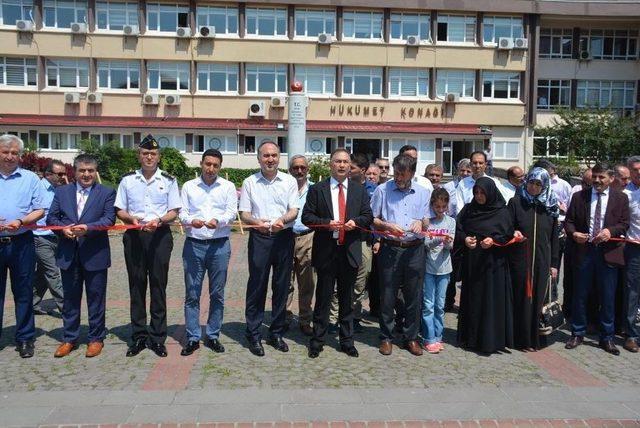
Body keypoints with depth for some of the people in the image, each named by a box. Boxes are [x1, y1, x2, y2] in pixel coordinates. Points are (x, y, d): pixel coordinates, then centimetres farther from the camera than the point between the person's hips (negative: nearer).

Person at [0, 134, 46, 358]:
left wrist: (20, 222, -16)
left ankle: (25, 339, 16)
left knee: (23, 292, 6)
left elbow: (40, 210, 1)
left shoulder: (30, 178, 4)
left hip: (21, 243, -1)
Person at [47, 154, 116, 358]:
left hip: (95, 254, -3)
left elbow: (109, 219, -9)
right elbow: (51, 217, 7)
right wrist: (63, 228, -12)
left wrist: (88, 227, -24)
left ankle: (96, 338, 19)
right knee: (70, 298, 12)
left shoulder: (107, 193, 1)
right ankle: (69, 339, 25)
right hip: (68, 254, 3)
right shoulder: (62, 192, 10)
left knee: (96, 298, 6)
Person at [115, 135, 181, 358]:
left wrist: (159, 220, -16)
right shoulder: (128, 180, 9)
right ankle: (138, 336, 17)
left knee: (158, 285, 2)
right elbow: (119, 210, 11)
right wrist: (132, 219, -10)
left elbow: (174, 211, 4)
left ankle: (157, 337, 12)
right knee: (136, 285, 7)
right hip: (134, 235, 2)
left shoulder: (168, 180, 5)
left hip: (160, 235, -1)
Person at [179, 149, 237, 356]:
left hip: (219, 245, 0)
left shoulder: (228, 187, 8)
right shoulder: (189, 186, 10)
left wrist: (218, 221, -22)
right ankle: (192, 338, 13)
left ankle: (213, 336, 19)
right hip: (193, 244, 0)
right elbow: (182, 212, 4)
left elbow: (232, 212, -1)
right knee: (192, 294, 3)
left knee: (217, 294, 6)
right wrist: (191, 220, -19)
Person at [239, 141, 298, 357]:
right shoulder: (250, 182, 5)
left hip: (284, 237, 1)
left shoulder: (289, 181, 7)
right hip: (259, 237, -1)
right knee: (257, 286, 1)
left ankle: (276, 333, 21)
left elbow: (294, 211, 2)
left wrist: (282, 220, -20)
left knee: (281, 286, 8)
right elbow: (244, 213, 3)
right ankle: (254, 335, 12)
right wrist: (256, 222, -19)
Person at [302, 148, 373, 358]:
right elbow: (306, 216, -1)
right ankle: (317, 341, 19)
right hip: (326, 250, -2)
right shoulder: (317, 189, 2)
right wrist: (326, 222, -16)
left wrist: (355, 221, -12)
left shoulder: (360, 190, 9)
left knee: (347, 299, 12)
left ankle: (347, 341, 25)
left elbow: (368, 216, 9)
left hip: (350, 251, 2)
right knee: (323, 297, 6)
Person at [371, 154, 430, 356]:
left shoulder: (423, 193, 10)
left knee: (413, 296, 8)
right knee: (388, 295, 4)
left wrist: (420, 222, -9)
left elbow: (426, 222, 13)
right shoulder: (383, 190, 2)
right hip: (390, 248, -2)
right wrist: (388, 226, -15)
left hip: (415, 250, 2)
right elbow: (372, 219, 3)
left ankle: (411, 337, 22)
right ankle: (386, 337, 18)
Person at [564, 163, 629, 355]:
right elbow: (569, 221, 6)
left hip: (608, 253, 0)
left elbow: (624, 224, 1)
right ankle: (578, 334, 23)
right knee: (580, 295, 9)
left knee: (608, 298, 6)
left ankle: (607, 338, 21)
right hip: (584, 251, 1)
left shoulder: (621, 198, 5)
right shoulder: (579, 196, 5)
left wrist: (611, 231, -18)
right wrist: (573, 233, -14)